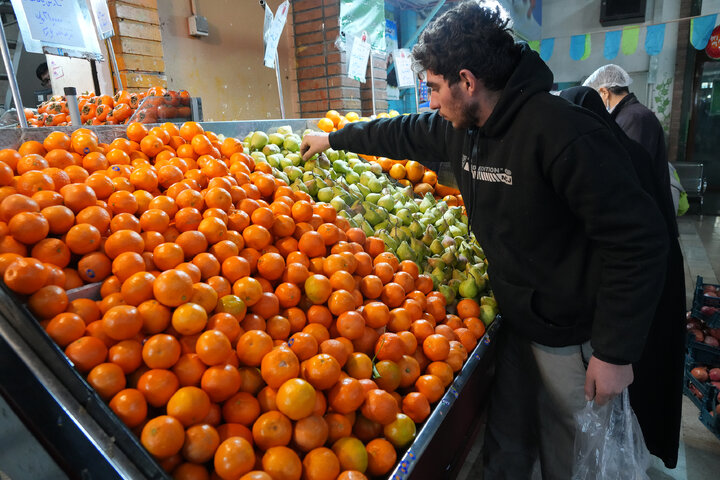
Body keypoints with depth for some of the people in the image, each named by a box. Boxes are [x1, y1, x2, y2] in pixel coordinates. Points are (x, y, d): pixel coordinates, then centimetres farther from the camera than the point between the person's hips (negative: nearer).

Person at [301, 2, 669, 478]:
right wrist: (332, 139, 24)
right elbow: (404, 133, 15)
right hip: (516, 318, 7)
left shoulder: (565, 135, -27)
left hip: (575, 337, -6)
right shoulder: (462, 127, -2)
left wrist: (616, 352, -20)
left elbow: (639, 241, -24)